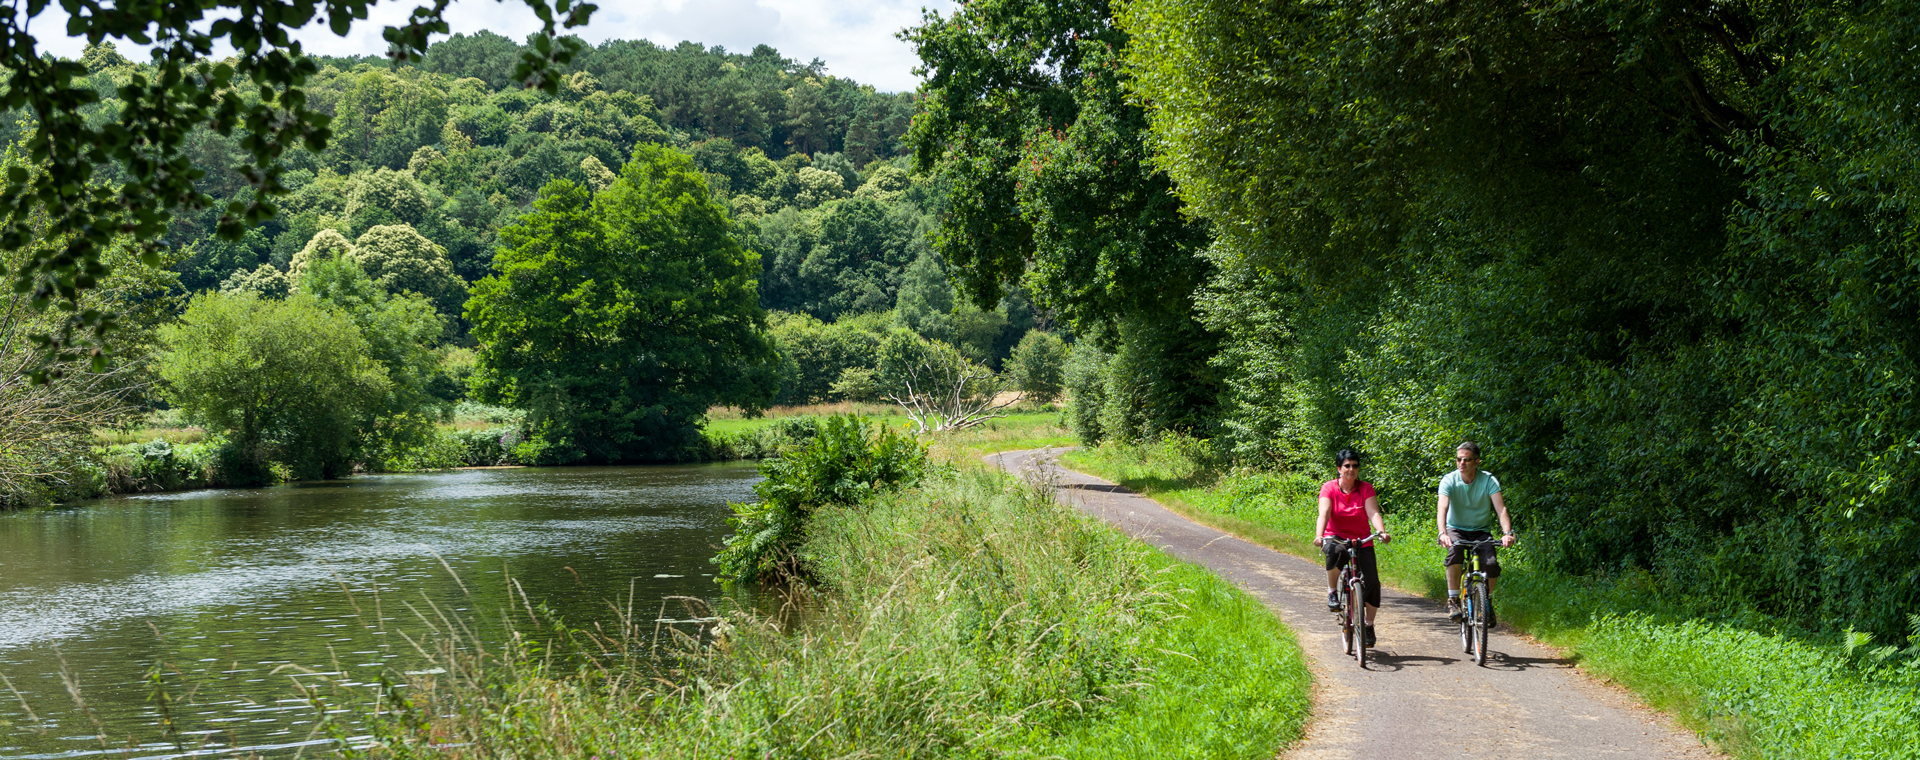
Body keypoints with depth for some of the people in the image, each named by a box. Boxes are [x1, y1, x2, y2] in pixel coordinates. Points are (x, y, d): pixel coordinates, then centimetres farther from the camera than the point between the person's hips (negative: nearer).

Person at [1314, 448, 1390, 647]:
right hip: (1335, 537, -2)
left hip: (1362, 541, 2)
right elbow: (1324, 514, -20)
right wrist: (1319, 536, -39)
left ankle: (1369, 625, 9)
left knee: (1372, 582, -13)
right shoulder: (1329, 488, -7)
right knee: (1336, 552, -40)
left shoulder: (1366, 489, -3)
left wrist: (1382, 532, -36)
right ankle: (1332, 592, -16)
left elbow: (1373, 513, -16)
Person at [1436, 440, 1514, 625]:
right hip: (1456, 529, -1)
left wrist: (1507, 533, -42)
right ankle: (1453, 600, -26)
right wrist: (1442, 533, -47)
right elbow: (1442, 508, -28)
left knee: (1491, 565, -24)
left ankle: (1488, 601, 6)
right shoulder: (1448, 481, -14)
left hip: (1481, 531, 1)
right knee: (1455, 551, -36)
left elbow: (1501, 508, -24)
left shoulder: (1489, 481, -13)